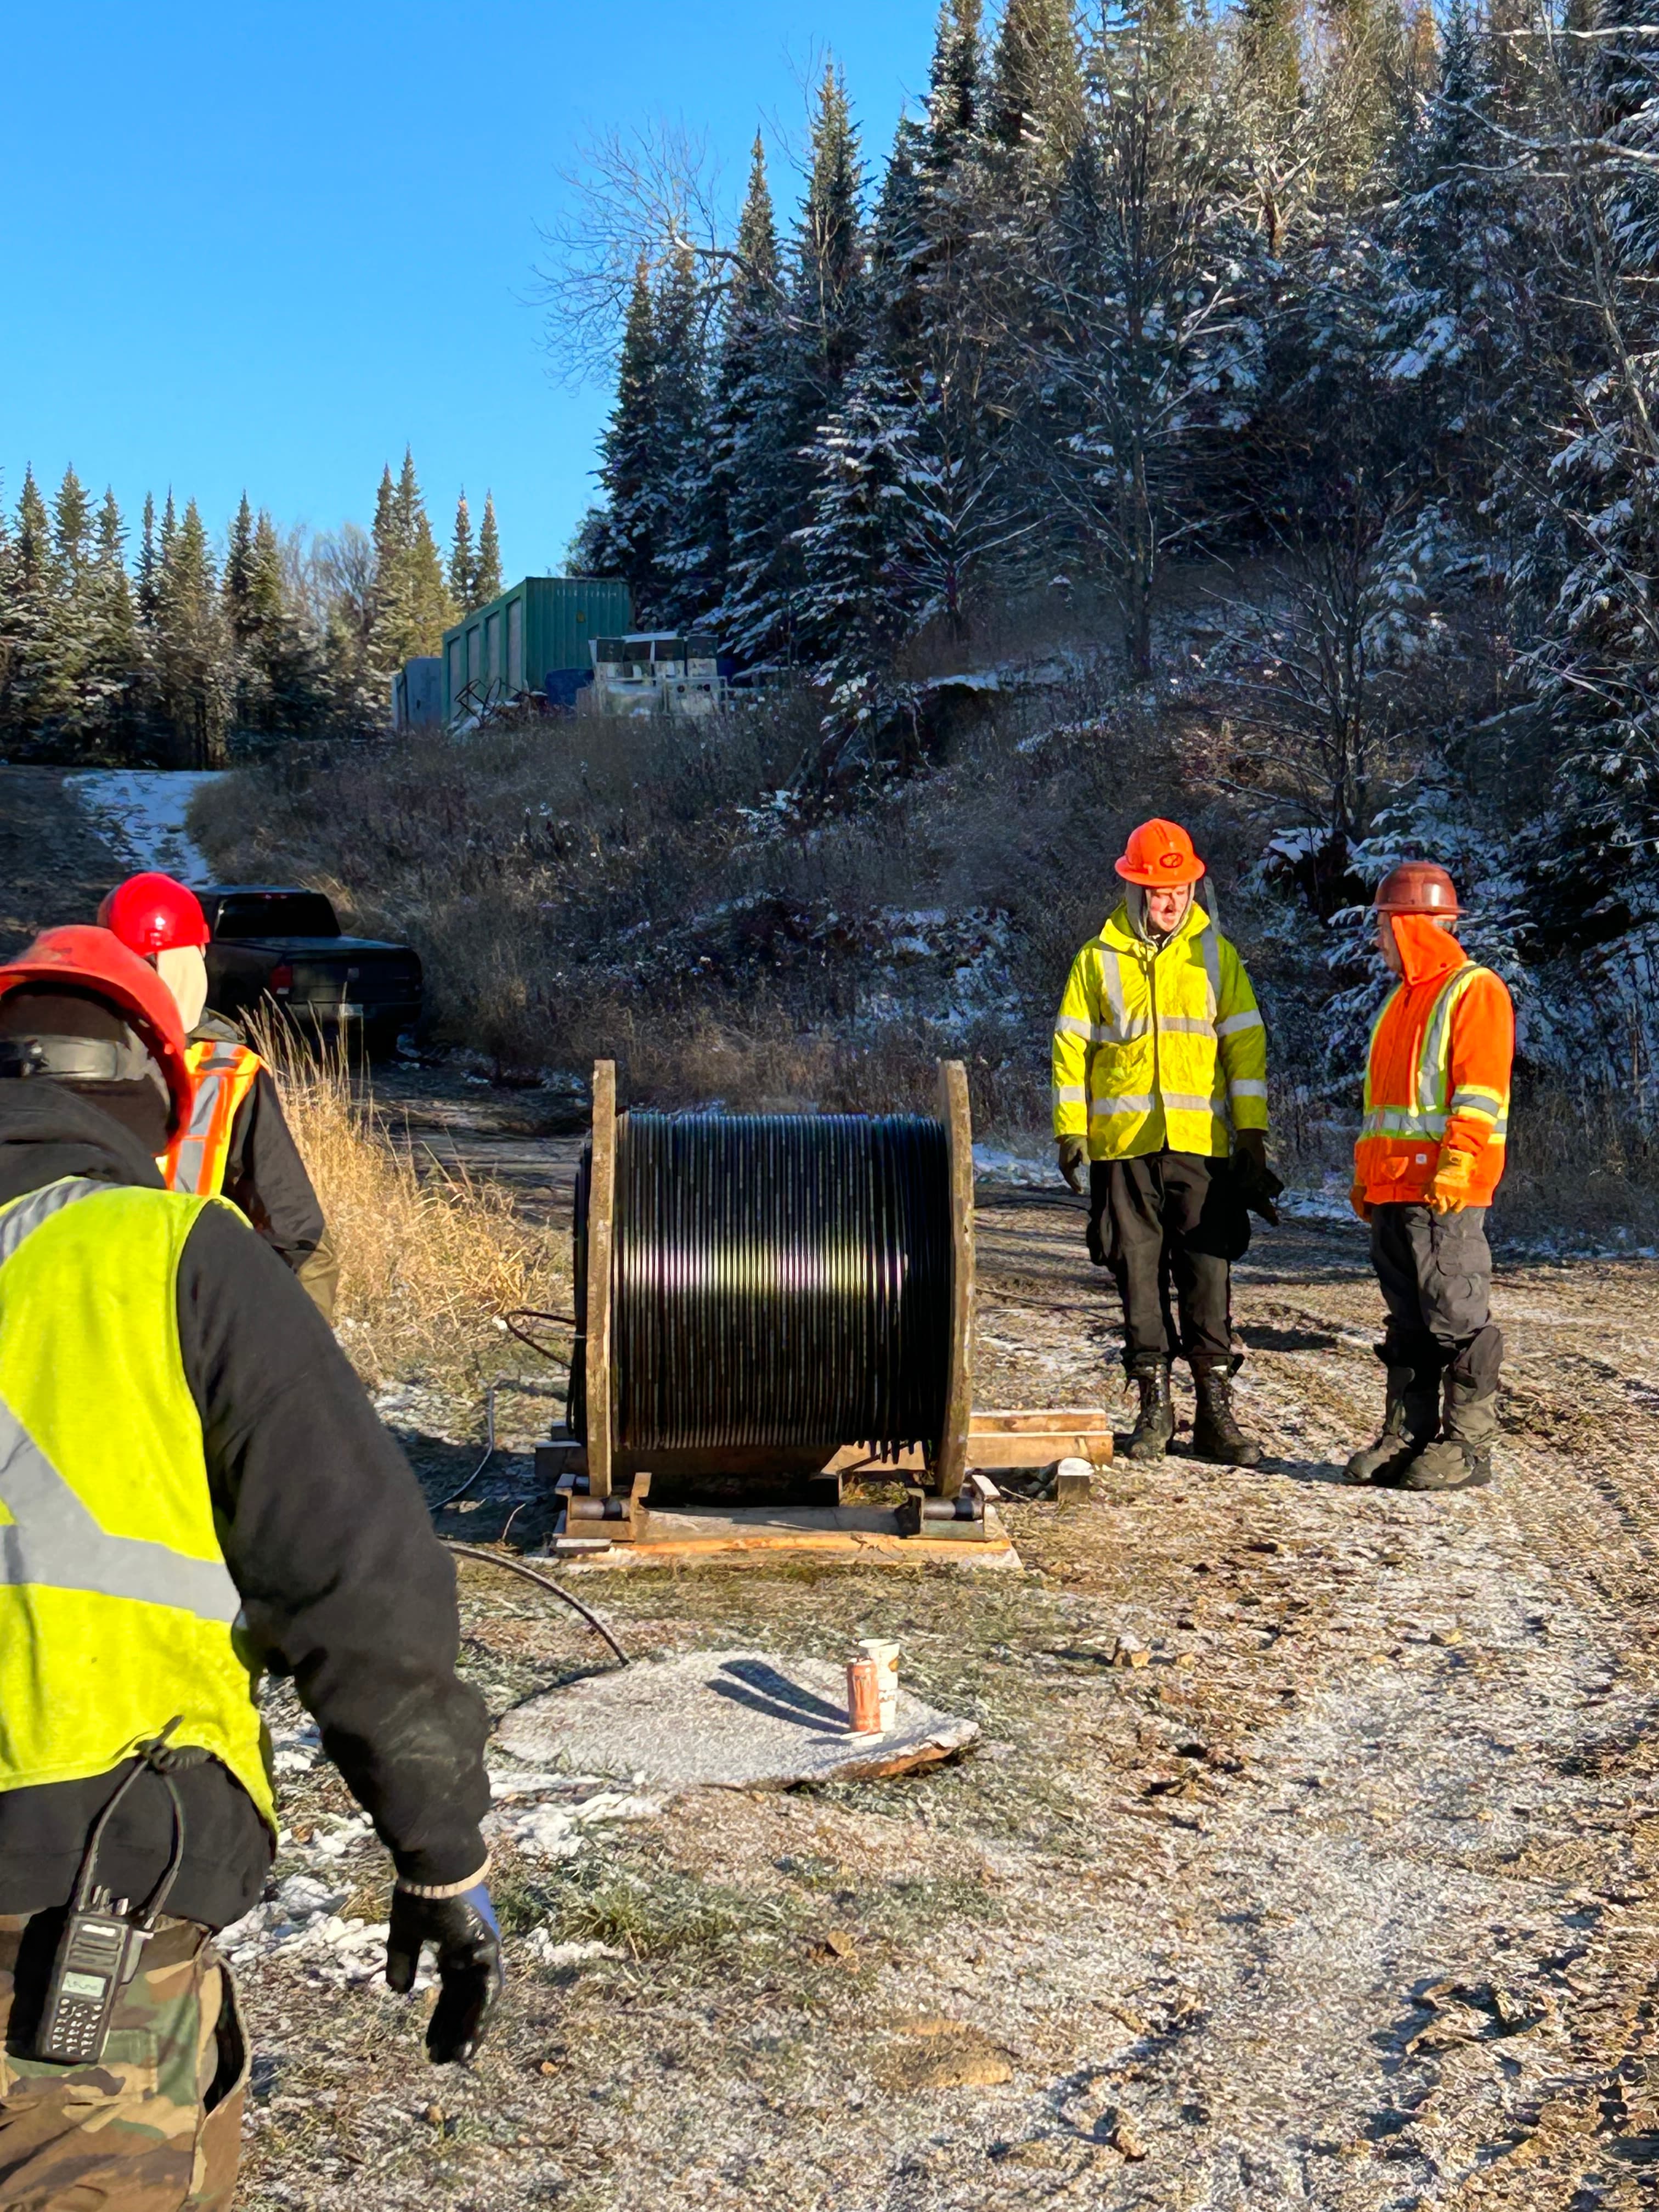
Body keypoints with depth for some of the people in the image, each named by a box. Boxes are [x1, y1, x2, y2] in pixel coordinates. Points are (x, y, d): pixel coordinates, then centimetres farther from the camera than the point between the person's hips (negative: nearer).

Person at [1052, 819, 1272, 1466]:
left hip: (1202, 1145, 0)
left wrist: (1252, 1135, 2)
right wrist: (1070, 1130, -1)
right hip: (1123, 1146, 0)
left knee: (1209, 1276, -1)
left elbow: (1245, 1044, 8)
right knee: (1138, 1275, 4)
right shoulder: (1098, 959, 7)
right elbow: (1070, 1047, 7)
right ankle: (1154, 1405, 14)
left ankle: (1215, 1412, 5)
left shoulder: (1215, 954, 8)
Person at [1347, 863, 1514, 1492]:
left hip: (1445, 1191, -9)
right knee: (1407, 1322, 11)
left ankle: (1467, 1445, -1)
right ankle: (1407, 1435, 15)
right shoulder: (1404, 1001, 23)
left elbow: (1480, 1093, -14)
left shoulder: (1474, 991, -5)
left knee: (1457, 1320, -5)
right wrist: (1367, 1174, 22)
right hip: (1393, 1190, 9)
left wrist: (1454, 1168, -22)